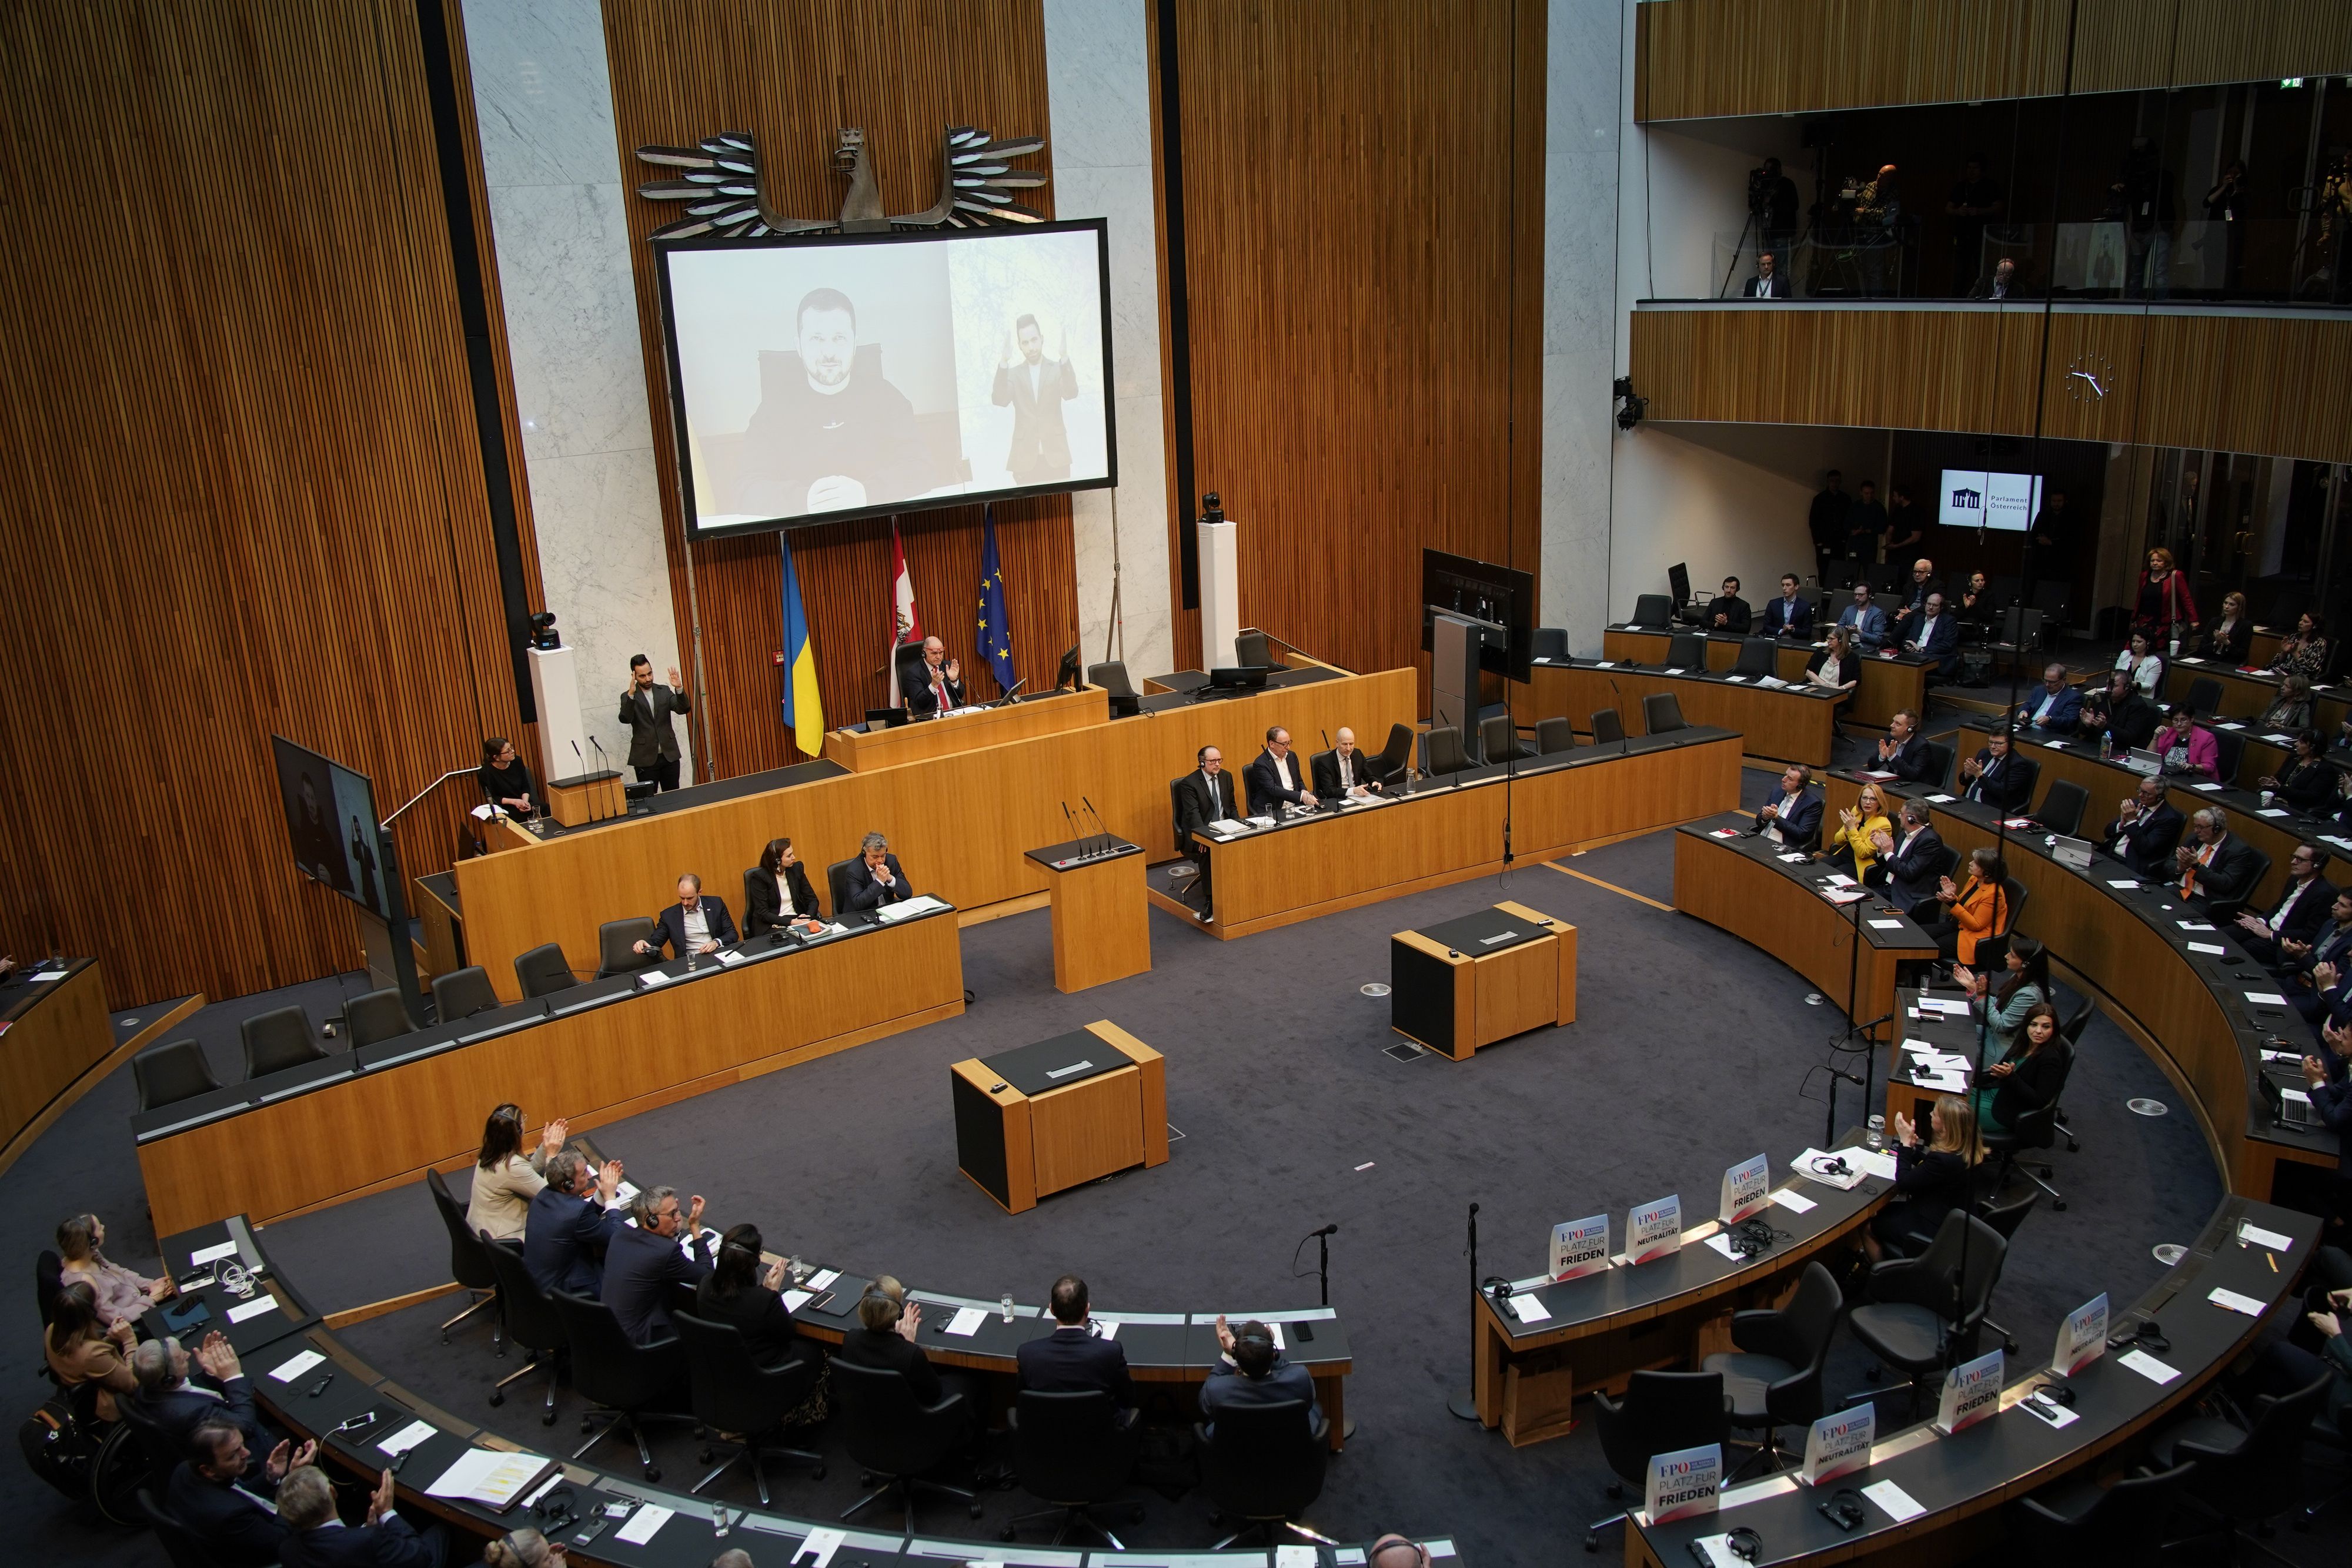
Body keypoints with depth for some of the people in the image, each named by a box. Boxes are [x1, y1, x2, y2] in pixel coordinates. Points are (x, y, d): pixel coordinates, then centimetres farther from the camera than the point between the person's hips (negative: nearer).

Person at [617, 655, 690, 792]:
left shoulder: (664, 691, 9)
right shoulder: (628, 697, 1)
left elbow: (683, 709, -3)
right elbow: (625, 719, -16)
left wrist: (679, 688, -21)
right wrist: (631, 694, -29)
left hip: (669, 755, 3)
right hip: (645, 759, -3)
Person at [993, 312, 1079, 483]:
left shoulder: (1058, 368, 7)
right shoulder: (1013, 373, 8)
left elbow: (1071, 393, -12)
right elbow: (999, 400, -9)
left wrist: (1064, 357, -28)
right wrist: (1004, 362, -23)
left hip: (1055, 454, 0)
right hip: (1025, 456, 0)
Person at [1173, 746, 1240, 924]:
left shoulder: (1226, 777, 11)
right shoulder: (1189, 783, -8)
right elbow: (1193, 813, -18)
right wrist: (1205, 835, -33)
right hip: (1200, 831, -5)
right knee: (1208, 850, -37)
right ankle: (1209, 901, -31)